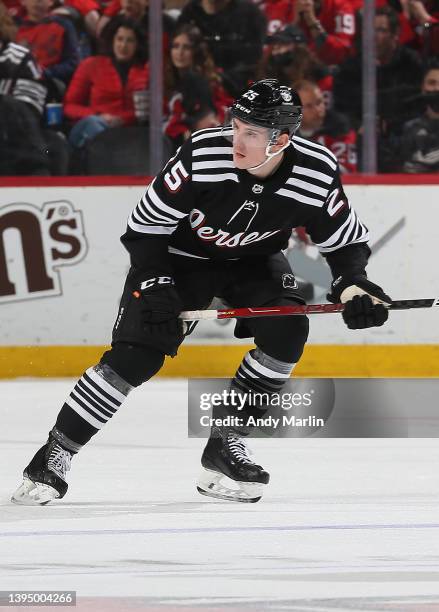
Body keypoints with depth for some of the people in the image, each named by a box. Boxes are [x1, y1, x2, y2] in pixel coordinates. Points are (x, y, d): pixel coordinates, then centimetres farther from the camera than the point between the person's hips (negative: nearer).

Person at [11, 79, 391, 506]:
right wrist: (155, 288, -26)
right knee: (136, 355, -15)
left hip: (252, 260, 3)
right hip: (180, 257, -3)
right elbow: (145, 226, -19)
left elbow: (345, 240, -6)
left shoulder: (316, 174, -24)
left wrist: (353, 285, -23)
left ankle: (226, 441, -8)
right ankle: (54, 455, -4)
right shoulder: (203, 154, -31)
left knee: (286, 331, -22)